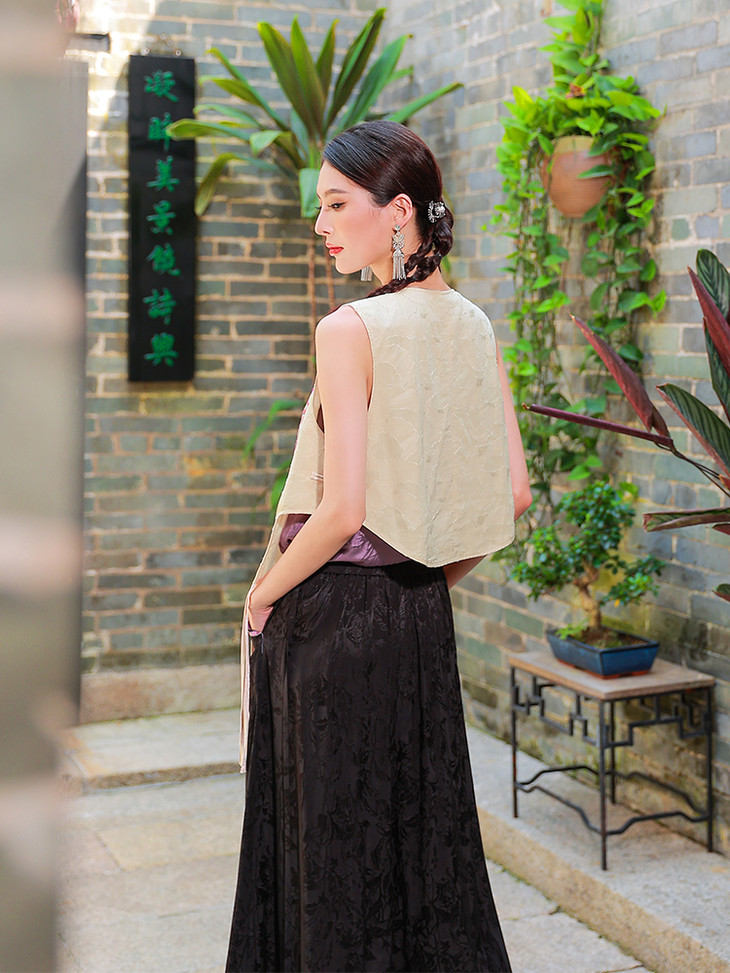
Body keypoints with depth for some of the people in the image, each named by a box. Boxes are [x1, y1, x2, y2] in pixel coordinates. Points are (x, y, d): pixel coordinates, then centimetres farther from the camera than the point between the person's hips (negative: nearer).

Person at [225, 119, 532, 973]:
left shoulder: (350, 331, -16)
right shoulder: (472, 326, 4)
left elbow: (341, 510, -20)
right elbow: (513, 494, 6)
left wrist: (263, 595, -5)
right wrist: (433, 574, 16)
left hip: (333, 614, -7)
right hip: (422, 615, 7)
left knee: (333, 837, 6)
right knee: (425, 824, 18)